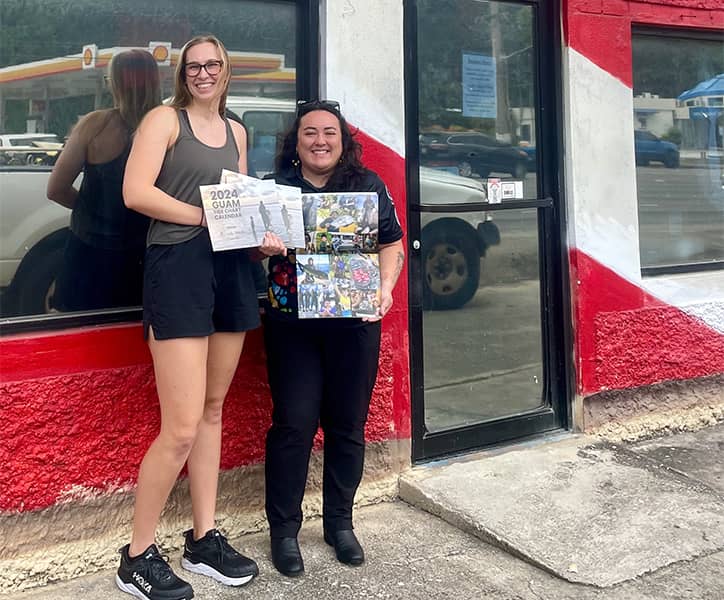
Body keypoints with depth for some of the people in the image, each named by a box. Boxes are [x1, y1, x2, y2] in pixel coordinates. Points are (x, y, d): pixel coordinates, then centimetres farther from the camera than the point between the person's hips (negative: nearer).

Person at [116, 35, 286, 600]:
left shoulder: (235, 130, 19)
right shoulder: (165, 118, 0)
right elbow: (136, 192, -12)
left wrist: (261, 234, 1)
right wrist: (206, 215, -15)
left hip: (231, 269, 7)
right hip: (178, 266, -7)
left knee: (212, 411, 12)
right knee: (182, 428, -10)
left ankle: (204, 539, 24)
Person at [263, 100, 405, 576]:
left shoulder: (369, 186, 6)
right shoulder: (275, 188, 4)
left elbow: (392, 243, 9)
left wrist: (386, 287, -8)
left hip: (355, 324, 2)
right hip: (292, 325, -1)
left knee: (348, 425, 9)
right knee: (294, 425, -4)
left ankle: (340, 522, 27)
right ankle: (284, 529, 13)